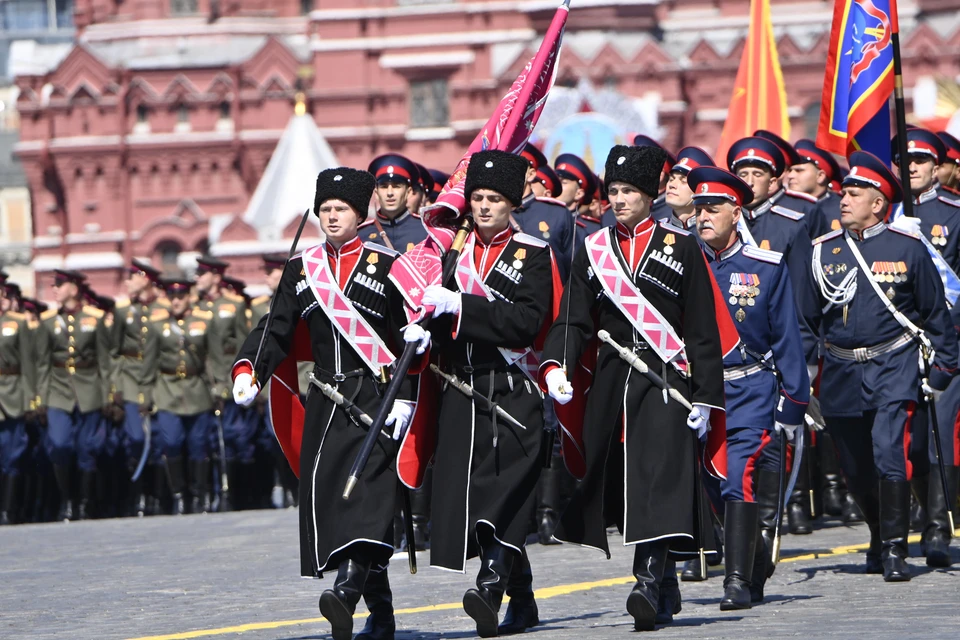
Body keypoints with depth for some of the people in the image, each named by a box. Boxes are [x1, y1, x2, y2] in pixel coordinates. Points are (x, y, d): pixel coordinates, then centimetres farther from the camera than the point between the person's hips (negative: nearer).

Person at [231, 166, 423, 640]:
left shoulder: (385, 264, 2)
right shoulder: (301, 269, 13)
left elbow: (410, 337, -1)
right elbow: (277, 328, 6)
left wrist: (404, 399, -10)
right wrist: (248, 370, -12)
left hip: (374, 397, -5)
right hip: (326, 402, 5)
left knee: (366, 489, -19)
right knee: (327, 493, 0)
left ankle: (347, 592, -34)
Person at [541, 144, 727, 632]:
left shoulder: (681, 248, 3)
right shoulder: (593, 250, 11)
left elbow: (702, 330, 3)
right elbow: (573, 318, 6)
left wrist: (704, 396, -3)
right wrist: (557, 365, -13)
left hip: (664, 380, -4)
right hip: (611, 383, 4)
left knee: (658, 477, -17)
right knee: (615, 482, 5)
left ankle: (649, 585, -24)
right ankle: (663, 581, 20)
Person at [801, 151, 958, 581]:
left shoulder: (908, 249, -1)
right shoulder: (823, 251, 5)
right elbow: (806, 315, 12)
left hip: (893, 367, -4)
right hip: (841, 374, 4)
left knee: (889, 453, -19)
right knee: (855, 468, 10)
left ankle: (894, 551, -12)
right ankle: (880, 535, 33)